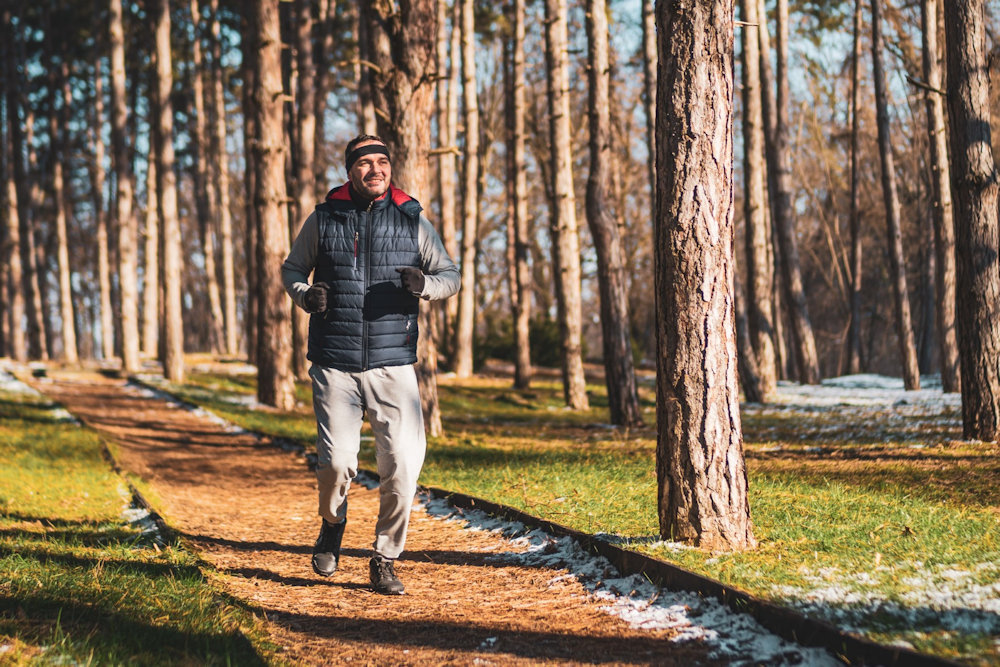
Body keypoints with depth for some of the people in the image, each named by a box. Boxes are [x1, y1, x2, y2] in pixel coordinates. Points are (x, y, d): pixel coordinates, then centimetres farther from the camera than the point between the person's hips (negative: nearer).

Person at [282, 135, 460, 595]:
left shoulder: (412, 221, 6)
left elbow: (451, 276, 13)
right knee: (336, 462, -9)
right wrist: (305, 295, -4)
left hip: (393, 363, 1)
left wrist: (424, 284, -10)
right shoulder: (323, 219, 6)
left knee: (403, 463, -10)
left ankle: (385, 560, 9)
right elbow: (292, 268, 19)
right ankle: (333, 524, 26)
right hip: (334, 365, 0)